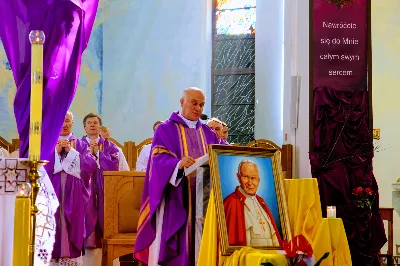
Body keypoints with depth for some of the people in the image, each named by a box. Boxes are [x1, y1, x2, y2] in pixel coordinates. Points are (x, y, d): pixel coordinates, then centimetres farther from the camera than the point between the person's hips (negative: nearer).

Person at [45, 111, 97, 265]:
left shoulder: (81, 145, 12)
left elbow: (91, 165, -2)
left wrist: (70, 151, -7)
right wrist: (56, 151, -10)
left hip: (74, 194, 1)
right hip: (53, 192, 0)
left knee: (72, 226, -3)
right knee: (53, 225, -8)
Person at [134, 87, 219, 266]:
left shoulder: (209, 134, 18)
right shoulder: (166, 129, 4)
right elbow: (158, 160, -10)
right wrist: (178, 164, -30)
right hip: (176, 201, -4)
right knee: (175, 247, -8)